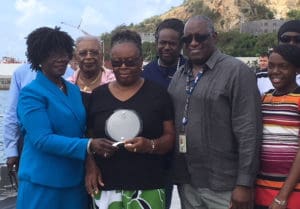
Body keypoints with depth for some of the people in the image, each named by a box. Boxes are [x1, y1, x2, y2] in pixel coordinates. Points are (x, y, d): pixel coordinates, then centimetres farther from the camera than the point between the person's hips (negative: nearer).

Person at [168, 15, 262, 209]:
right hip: (186, 182, 6)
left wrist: (244, 184, -16)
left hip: (222, 186, -5)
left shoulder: (236, 71, -9)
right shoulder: (179, 76, 11)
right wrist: (171, 172, 7)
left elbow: (248, 132, -14)